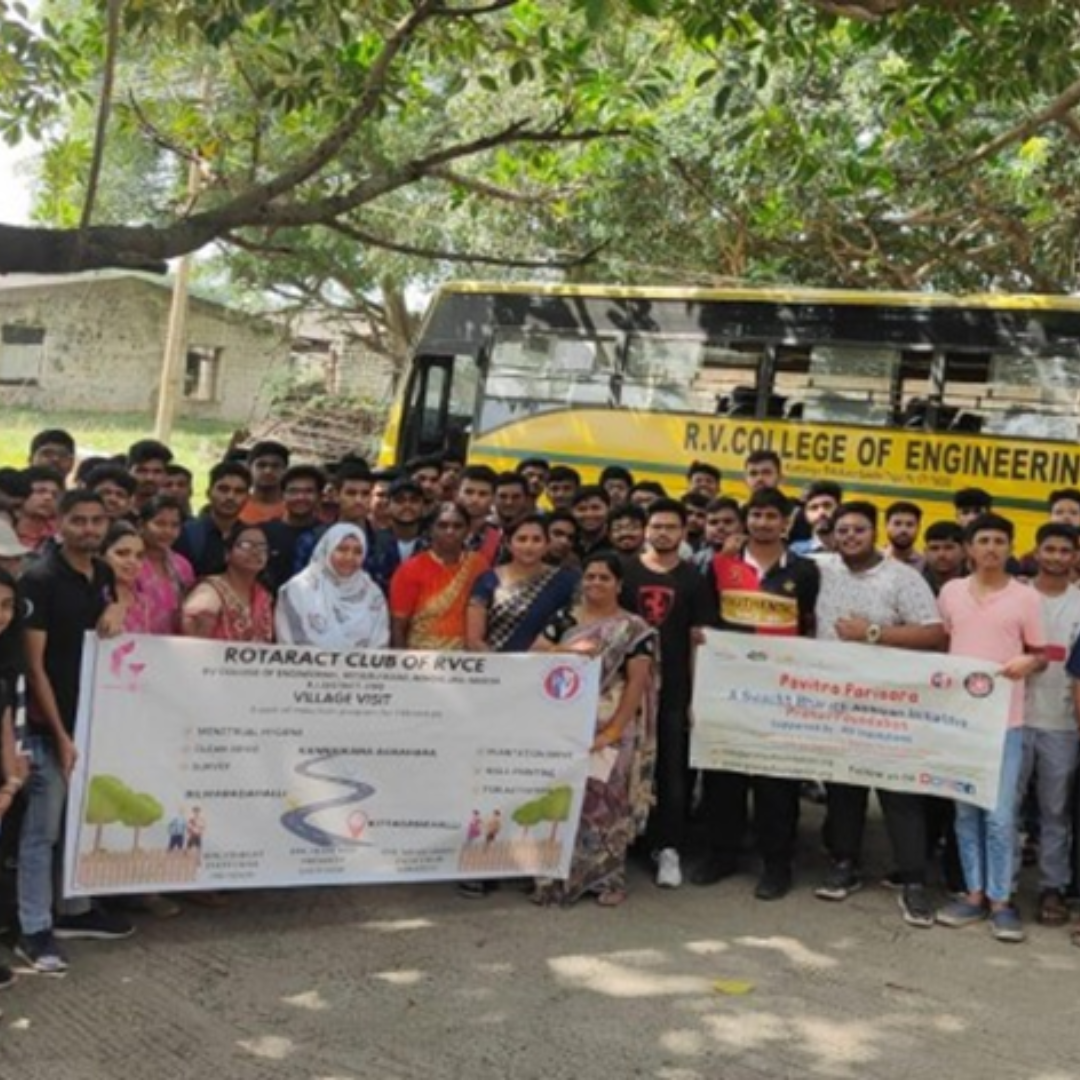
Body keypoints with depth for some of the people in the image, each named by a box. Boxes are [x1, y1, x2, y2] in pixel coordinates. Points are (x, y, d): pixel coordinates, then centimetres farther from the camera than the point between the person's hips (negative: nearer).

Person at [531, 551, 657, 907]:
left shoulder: (635, 630, 0)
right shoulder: (564, 619, 10)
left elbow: (637, 683, -6)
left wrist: (613, 731, -14)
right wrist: (563, 652, -16)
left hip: (607, 729, -3)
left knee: (602, 795, -4)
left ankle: (605, 876, 6)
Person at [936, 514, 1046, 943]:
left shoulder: (1026, 597, -2)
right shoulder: (950, 592, 7)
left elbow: (1041, 655, 4)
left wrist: (1028, 662, -17)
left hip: (1004, 719, -3)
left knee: (999, 814, -4)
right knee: (966, 810, 10)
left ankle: (1001, 899, 7)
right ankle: (974, 893, 20)